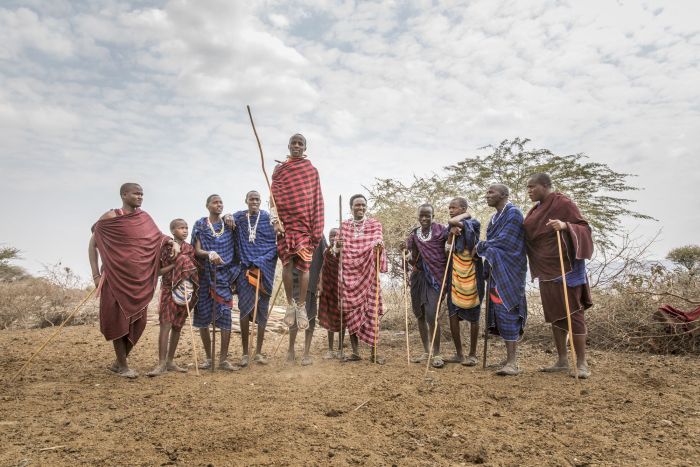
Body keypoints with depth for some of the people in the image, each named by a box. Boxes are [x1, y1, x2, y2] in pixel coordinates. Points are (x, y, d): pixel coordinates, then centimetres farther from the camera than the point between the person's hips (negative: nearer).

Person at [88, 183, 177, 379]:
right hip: (116, 277, -5)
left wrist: (173, 242, -10)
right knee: (118, 320, 1)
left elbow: (158, 237, 14)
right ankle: (123, 366, 13)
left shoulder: (144, 217, 8)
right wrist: (96, 275, -6)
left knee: (137, 320, 7)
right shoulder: (110, 217, -4)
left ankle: (119, 362, 24)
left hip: (140, 278, 5)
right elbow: (92, 244, 0)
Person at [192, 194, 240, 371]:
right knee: (203, 316, 2)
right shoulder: (200, 225, 4)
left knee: (225, 315, -7)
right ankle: (209, 357, 16)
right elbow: (197, 251, -4)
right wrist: (209, 254, -24)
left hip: (223, 276, 1)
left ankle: (223, 359, 1)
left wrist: (233, 271, 1)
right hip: (204, 276, 0)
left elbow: (234, 250, 13)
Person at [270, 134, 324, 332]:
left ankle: (301, 306, 6)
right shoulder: (279, 169, 11)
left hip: (305, 224, -1)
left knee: (303, 266, -2)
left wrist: (317, 229, -3)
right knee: (288, 265, -2)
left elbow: (317, 201, 4)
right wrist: (276, 220, -8)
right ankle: (290, 304, 12)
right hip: (286, 224, 1)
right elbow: (274, 196, 6)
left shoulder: (312, 171, 8)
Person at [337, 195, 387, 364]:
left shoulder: (374, 224, 6)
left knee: (372, 311, -4)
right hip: (349, 275, 2)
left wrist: (379, 245, -32)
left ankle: (374, 352, 3)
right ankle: (355, 352, 12)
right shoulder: (344, 226, 11)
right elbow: (339, 250, 15)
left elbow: (379, 241, -8)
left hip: (368, 275, -2)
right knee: (351, 312, 3)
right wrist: (337, 246, -8)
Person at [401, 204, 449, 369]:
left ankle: (437, 354, -1)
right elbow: (414, 260, 7)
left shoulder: (440, 230, -3)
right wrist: (407, 250, -12)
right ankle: (426, 352, 23)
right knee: (420, 315, 10)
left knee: (431, 315, -15)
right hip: (418, 276, 5)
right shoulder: (414, 235, 7)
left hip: (435, 276, -5)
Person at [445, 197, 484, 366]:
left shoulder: (473, 223, -7)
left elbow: (453, 222, -23)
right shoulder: (452, 227, 14)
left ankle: (472, 354, 15)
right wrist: (452, 231, -12)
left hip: (471, 275, -6)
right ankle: (459, 353, 14)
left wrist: (465, 214, -5)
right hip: (455, 276, 6)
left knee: (473, 317, 4)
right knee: (453, 314, 3)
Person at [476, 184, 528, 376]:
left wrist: (481, 246, -4)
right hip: (496, 271, 8)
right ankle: (509, 358, 15)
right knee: (499, 312, 7)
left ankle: (512, 362, -8)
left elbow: (504, 241, -17)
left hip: (509, 272, -8)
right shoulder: (494, 218, 19)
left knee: (507, 311, -11)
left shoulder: (513, 214, -8)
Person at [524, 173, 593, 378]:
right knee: (554, 314, 10)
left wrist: (565, 225, -31)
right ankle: (562, 361, 17)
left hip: (565, 267, -8)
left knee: (572, 313, -5)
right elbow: (531, 235, 23)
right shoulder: (537, 209, 14)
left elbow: (584, 227, -14)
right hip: (546, 269, 8)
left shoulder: (563, 203, -10)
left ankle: (582, 363, 2)